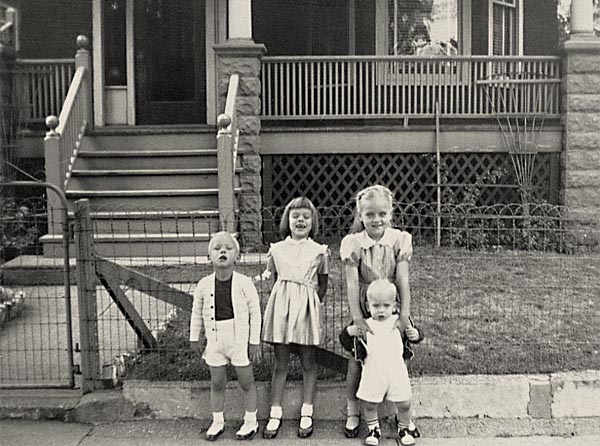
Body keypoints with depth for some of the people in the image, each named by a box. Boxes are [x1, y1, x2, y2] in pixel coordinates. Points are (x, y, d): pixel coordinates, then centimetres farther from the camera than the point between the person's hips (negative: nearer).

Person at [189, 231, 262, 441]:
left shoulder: (244, 283, -13)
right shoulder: (204, 285, -5)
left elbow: (255, 312, -8)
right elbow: (197, 312, 8)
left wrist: (254, 341, -7)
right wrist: (194, 338, 11)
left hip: (240, 340, -2)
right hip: (215, 340, 3)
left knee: (246, 382, 9)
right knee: (217, 383, 14)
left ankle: (251, 421, 26)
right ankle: (217, 422, 31)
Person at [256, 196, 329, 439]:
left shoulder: (318, 251, 4)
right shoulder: (276, 249, 7)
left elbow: (323, 282, 11)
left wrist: (317, 301, 4)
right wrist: (264, 276, 0)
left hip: (306, 308, -1)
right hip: (280, 305, 1)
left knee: (308, 361, 8)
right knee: (280, 362, 6)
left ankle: (306, 413, 18)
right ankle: (275, 413, 15)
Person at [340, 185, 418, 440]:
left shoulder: (399, 240, -10)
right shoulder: (353, 243, -12)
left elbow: (402, 280, -11)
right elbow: (352, 283, -14)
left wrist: (404, 313, -16)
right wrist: (357, 318, -20)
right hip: (364, 308, 0)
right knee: (356, 359, 4)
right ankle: (352, 412, 22)